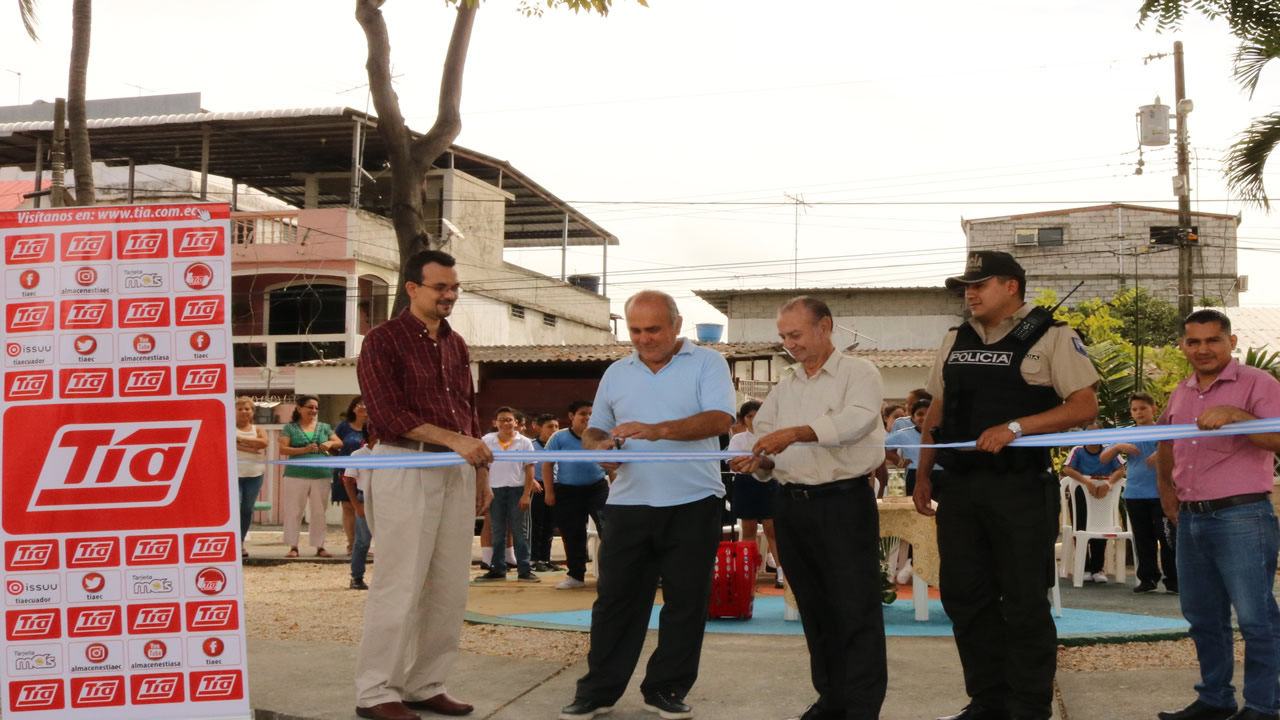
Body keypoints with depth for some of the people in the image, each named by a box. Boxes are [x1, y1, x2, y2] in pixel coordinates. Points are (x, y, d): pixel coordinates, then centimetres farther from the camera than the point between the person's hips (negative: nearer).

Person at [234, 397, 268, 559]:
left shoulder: (258, 430, 12)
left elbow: (263, 442, -9)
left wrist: (240, 439, -11)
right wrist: (251, 448, -18)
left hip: (254, 475, 3)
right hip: (233, 473, -3)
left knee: (247, 509, 8)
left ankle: (241, 543, 19)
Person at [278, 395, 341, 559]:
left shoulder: (324, 427, 14)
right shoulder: (290, 428, 5)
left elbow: (339, 443, 12)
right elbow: (283, 449, -5)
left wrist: (330, 443, -10)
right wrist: (304, 450, -17)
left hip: (321, 475, 3)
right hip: (296, 476, -2)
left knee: (319, 512, 5)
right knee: (294, 511, 0)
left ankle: (319, 547, 12)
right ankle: (293, 547, 7)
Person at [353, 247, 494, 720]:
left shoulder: (456, 345, 16)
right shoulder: (384, 341, -5)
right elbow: (387, 415, -14)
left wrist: (481, 474, 17)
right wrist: (453, 439, -21)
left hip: (456, 471, 7)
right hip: (406, 467, -7)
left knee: (449, 587, 7)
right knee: (400, 585, -6)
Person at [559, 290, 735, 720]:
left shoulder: (707, 363, -1)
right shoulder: (616, 373, 12)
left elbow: (720, 419, -16)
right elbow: (595, 430, 17)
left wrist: (659, 431, -27)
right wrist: (599, 445, -7)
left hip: (693, 504, -3)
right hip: (629, 504, 3)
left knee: (686, 601, 4)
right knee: (616, 597, 5)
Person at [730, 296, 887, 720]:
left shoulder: (858, 374, -3)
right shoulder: (784, 386, 16)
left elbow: (856, 420, -21)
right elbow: (768, 440, 11)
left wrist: (796, 433, -29)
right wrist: (759, 462, -12)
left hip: (843, 502, -6)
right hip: (792, 505, 6)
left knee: (856, 610, -5)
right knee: (814, 608, 12)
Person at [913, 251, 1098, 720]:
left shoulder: (1051, 337, -5)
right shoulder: (955, 342, 12)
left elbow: (1085, 406, -11)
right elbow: (937, 412, 18)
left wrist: (1015, 427, -20)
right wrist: (922, 475, 12)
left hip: (1021, 488, -6)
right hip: (960, 487, 6)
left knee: (1024, 602, 0)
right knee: (963, 596, 10)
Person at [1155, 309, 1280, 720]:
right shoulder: (1181, 393, 14)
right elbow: (1166, 441, 32)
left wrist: (1234, 415, -31)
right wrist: (1165, 484, 23)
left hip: (1242, 519, -7)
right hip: (1191, 517, 7)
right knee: (1202, 616, 14)